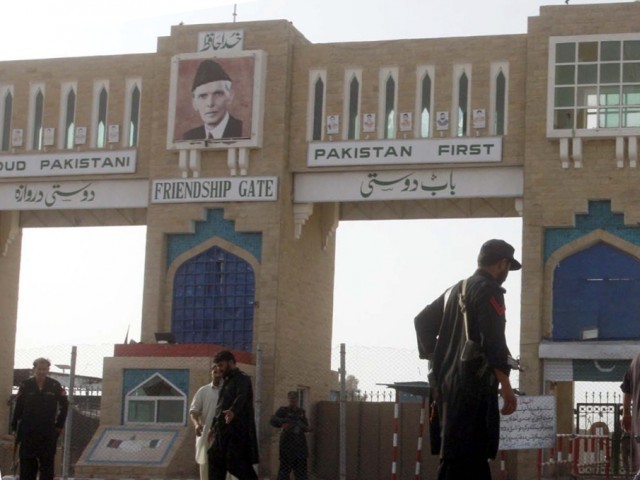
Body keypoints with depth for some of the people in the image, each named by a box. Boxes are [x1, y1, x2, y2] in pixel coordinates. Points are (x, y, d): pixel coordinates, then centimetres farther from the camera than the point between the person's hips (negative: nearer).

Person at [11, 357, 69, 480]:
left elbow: (64, 405, 9)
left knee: (47, 462, 2)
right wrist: (15, 427, 0)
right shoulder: (26, 385, -1)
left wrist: (59, 425, 5)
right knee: (27, 461, 2)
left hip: (48, 432, 0)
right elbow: (18, 407, 2)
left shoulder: (55, 386, 0)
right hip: (28, 432, 0)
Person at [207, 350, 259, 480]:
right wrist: (214, 427, 27)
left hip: (237, 429, -9)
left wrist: (232, 411, -47)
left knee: (237, 462, -13)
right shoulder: (227, 380, 21)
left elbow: (241, 398, -27)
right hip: (223, 430, 9)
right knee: (215, 460, 5)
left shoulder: (242, 379, -7)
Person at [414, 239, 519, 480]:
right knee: (463, 457, -11)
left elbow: (423, 321, 25)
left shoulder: (455, 290, 19)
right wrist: (506, 386, -16)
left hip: (447, 382, 9)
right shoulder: (489, 291, -8)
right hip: (473, 385, -9)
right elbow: (493, 340, -17)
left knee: (475, 454, 13)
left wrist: (434, 356, 29)